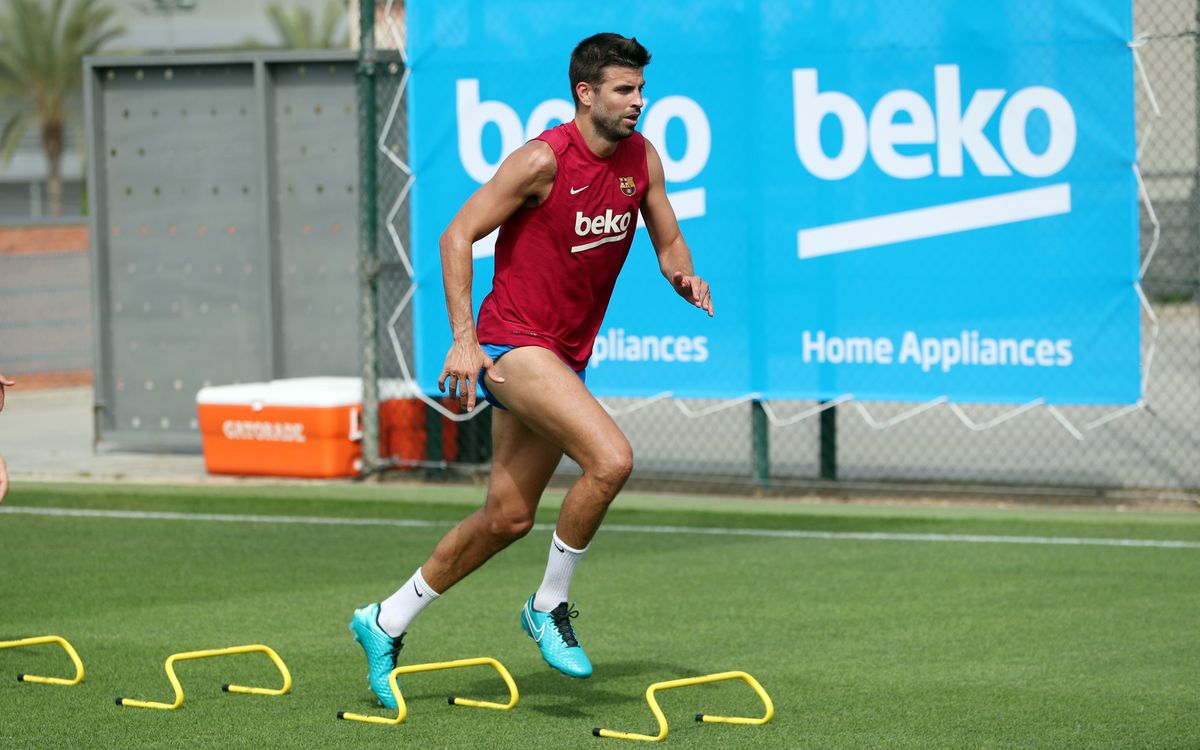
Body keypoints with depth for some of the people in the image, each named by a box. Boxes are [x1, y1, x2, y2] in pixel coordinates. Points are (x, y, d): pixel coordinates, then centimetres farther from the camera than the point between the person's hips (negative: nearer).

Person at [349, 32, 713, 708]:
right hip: (514, 342, -8)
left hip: (566, 357, 8)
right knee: (611, 457, -26)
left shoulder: (642, 158, 3)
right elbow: (458, 236, -14)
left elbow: (667, 240, 16)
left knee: (508, 518, 11)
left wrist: (685, 278, -9)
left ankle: (386, 623, 25)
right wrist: (464, 339, -20)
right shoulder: (545, 159, -17)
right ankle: (550, 605, -7)